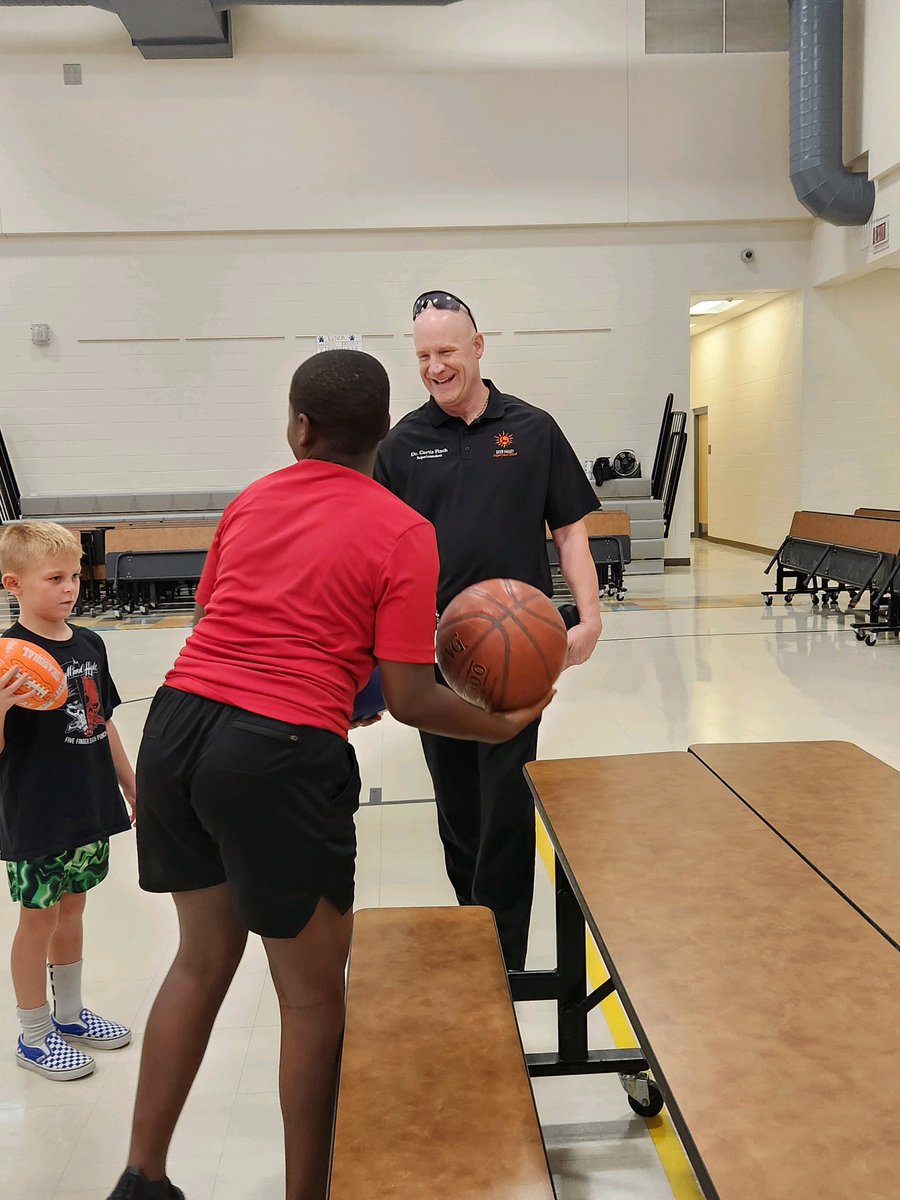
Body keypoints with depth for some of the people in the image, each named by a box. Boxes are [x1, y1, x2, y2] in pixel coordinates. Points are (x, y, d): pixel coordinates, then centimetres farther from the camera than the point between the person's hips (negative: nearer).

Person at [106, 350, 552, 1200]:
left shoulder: (249, 502, 12)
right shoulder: (404, 532, -4)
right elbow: (407, 700, -7)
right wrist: (503, 724, 10)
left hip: (176, 724, 6)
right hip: (280, 752, -6)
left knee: (202, 958, 24)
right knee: (312, 994, 14)